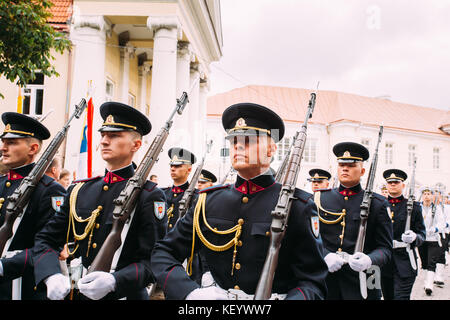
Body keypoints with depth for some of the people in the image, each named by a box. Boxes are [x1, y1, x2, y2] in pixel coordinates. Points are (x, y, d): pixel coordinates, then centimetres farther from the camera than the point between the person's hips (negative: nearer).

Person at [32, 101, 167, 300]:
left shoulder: (149, 196, -11)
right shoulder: (78, 190, 4)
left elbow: (154, 260, -15)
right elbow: (46, 240, 5)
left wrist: (114, 281, -28)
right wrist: (52, 276, -12)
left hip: (122, 295, -4)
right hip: (74, 294, 5)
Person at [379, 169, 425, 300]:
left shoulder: (413, 206, 4)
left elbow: (422, 233, 5)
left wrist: (414, 238, -17)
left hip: (404, 261, -2)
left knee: (401, 296, -8)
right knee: (387, 296, 12)